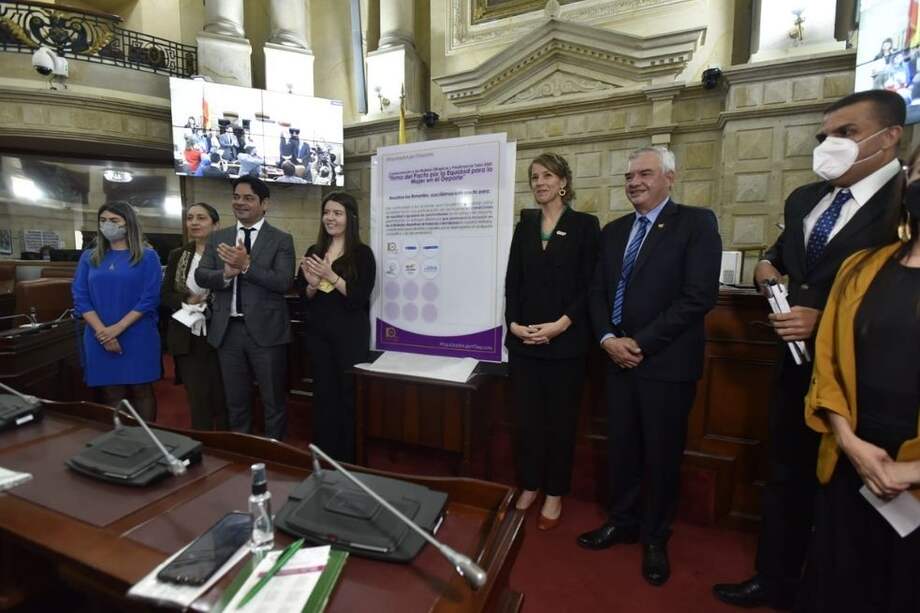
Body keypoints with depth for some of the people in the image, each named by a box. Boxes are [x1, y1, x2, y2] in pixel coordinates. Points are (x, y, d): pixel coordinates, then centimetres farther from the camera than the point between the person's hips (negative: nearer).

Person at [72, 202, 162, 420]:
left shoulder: (147, 256, 0)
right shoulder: (89, 258, 10)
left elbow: (149, 298, -8)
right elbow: (80, 298, 3)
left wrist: (117, 328, -14)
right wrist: (102, 331, -10)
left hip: (138, 337, -3)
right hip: (99, 339, 3)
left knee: (142, 391, 5)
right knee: (112, 395, 7)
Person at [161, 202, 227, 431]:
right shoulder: (177, 255, 8)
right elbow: (164, 295, 7)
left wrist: (210, 303, -18)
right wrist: (187, 300, -11)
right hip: (187, 339, 3)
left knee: (222, 399, 8)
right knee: (197, 400, 12)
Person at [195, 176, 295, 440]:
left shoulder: (281, 240, -3)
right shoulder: (218, 237, 10)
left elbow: (284, 282, -15)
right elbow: (201, 276, 2)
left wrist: (247, 265, -24)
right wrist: (226, 273, -17)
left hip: (265, 330, -4)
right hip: (227, 330, 4)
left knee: (273, 402, 8)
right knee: (235, 401, 18)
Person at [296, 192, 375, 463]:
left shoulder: (362, 253, -5)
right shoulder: (313, 252, 10)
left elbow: (360, 298, -12)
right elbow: (304, 296, 10)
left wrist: (330, 276, -20)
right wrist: (312, 284, -11)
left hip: (350, 334, -4)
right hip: (318, 332, 5)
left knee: (349, 394, 2)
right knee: (323, 394, 12)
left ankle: (349, 458, 18)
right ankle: (323, 456, 27)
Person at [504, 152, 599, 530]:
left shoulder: (585, 225, 0)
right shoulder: (524, 226, 12)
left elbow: (589, 285, -6)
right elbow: (512, 281, 7)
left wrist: (560, 325, -16)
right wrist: (513, 323, -7)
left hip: (565, 342, -3)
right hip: (523, 340, 4)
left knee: (560, 420, 8)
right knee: (526, 417, 10)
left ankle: (555, 495, 25)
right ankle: (529, 487, 29)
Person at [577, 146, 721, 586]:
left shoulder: (696, 223, -6)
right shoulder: (613, 231, 12)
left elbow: (699, 297, -16)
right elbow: (598, 293, 9)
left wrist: (640, 343, -17)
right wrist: (608, 339, -7)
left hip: (667, 362, -5)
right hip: (618, 358, 5)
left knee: (662, 454, 10)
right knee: (621, 447, 15)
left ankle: (655, 537, 31)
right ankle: (622, 521, 36)